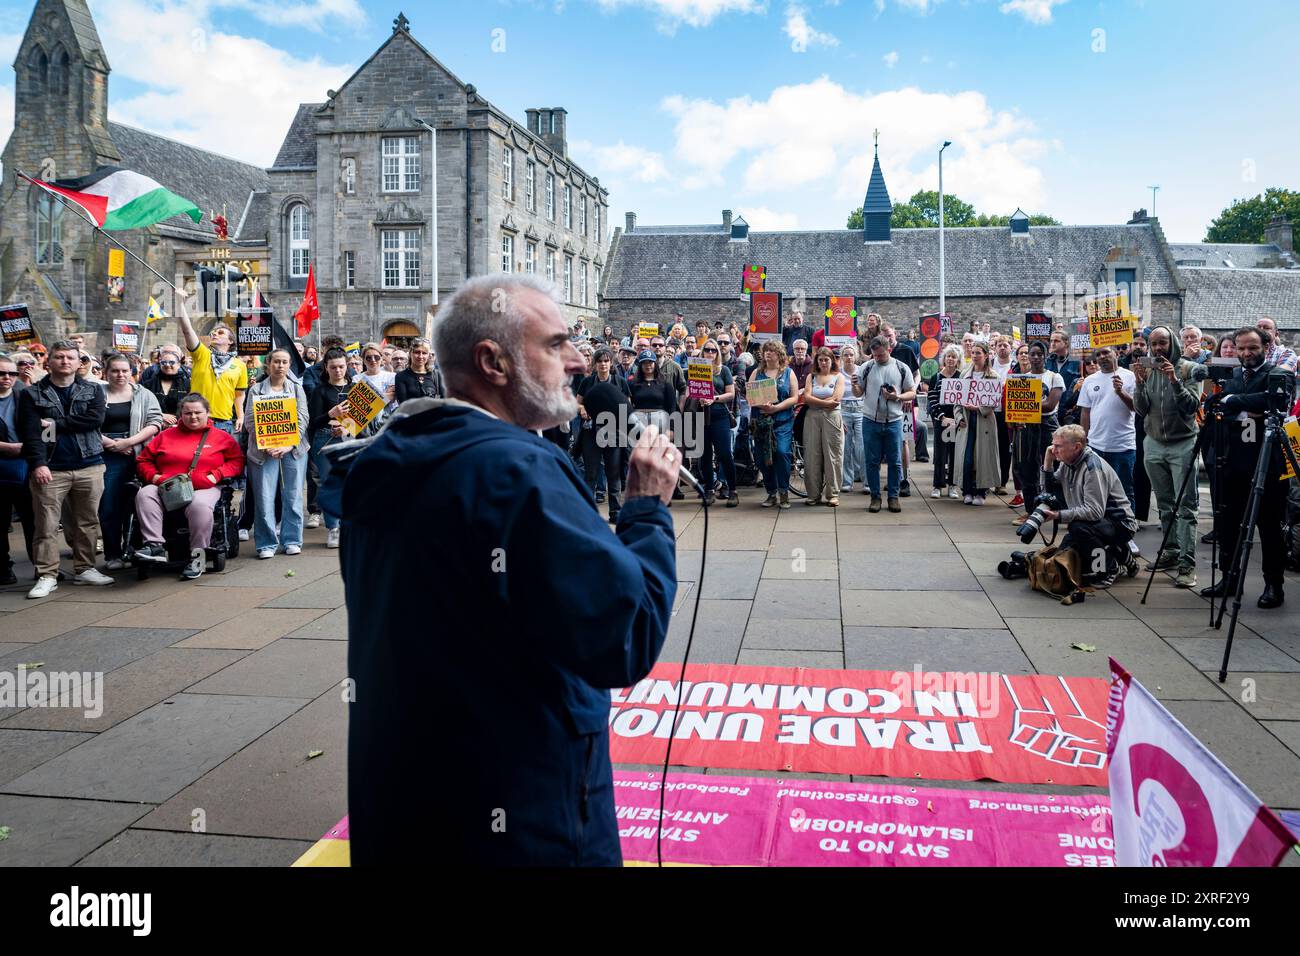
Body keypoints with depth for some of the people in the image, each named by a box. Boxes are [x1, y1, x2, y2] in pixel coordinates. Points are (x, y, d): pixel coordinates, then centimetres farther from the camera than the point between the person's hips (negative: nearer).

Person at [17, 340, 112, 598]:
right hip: (49, 468, -1)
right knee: (46, 525, -2)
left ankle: (85, 569, 19)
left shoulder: (93, 391, 11)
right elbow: (30, 432, -5)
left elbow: (96, 418, -8)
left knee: (87, 522, 8)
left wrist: (55, 424, -10)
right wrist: (38, 463, -18)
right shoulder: (31, 395, 6)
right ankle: (47, 576, 3)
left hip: (89, 466, 2)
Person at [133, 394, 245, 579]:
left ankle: (197, 554, -25)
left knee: (199, 505, -37)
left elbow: (237, 461, 8)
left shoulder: (221, 437, 17)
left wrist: (215, 476, -7)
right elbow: (143, 461, 20)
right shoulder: (166, 435, 23)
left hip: (204, 488, -3)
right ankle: (155, 545, -31)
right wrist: (155, 477, 0)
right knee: (144, 494, -26)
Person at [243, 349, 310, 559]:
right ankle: (266, 544, 2)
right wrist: (266, 446, -14)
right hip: (264, 451, -1)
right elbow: (250, 421, 0)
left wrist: (290, 445, -12)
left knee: (293, 496, 1)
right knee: (264, 498, -4)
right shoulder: (256, 390, 9)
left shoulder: (297, 389, 13)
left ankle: (292, 540, 11)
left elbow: (302, 419, 2)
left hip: (293, 449, 1)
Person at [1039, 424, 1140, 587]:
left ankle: (1109, 568, -12)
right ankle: (1114, 550, 18)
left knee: (1078, 527, -35)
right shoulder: (1067, 463, 3)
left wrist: (1059, 515, -36)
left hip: (1119, 524, -9)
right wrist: (1048, 462, -5)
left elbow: (1095, 511, -32)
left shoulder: (1093, 466, -25)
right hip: (1095, 522, 9)